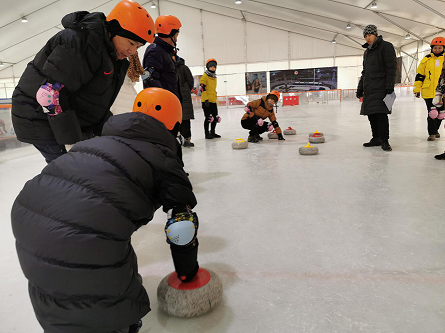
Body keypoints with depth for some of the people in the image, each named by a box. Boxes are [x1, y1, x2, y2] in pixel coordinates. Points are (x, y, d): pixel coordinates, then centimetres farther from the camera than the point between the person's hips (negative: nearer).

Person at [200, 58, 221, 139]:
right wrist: (206, 99, -20)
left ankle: (212, 132, 22)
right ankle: (207, 133, 8)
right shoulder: (204, 76, -7)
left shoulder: (214, 77, 18)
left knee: (215, 117, 9)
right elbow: (202, 88, -15)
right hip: (206, 101, -8)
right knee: (208, 117, -3)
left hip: (213, 101, 8)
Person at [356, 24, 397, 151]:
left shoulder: (386, 46, -2)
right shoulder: (367, 51, 22)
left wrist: (390, 85, -17)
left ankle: (384, 140, -5)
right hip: (369, 89, 8)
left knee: (381, 113, -12)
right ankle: (376, 138, 17)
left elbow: (391, 67, -9)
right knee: (371, 114, 7)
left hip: (381, 88, -7)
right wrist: (360, 88, 22)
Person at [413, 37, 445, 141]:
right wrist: (417, 89, 3)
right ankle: (432, 133, 6)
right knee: (432, 113, -7)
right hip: (429, 91, -2)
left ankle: (435, 129, 31)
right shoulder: (426, 59, 5)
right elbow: (420, 75, 7)